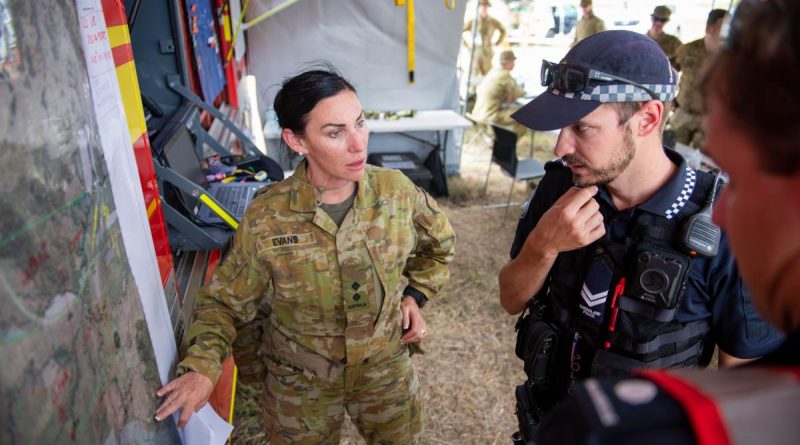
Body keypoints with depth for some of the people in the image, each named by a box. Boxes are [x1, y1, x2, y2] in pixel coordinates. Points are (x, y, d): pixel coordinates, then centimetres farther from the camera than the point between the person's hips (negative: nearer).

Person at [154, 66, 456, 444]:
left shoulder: (396, 191, -17)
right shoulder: (266, 218, -22)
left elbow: (438, 245, 5)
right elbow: (225, 300, -8)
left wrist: (414, 293, -6)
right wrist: (202, 365, -23)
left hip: (386, 366, 2)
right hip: (300, 383, -2)